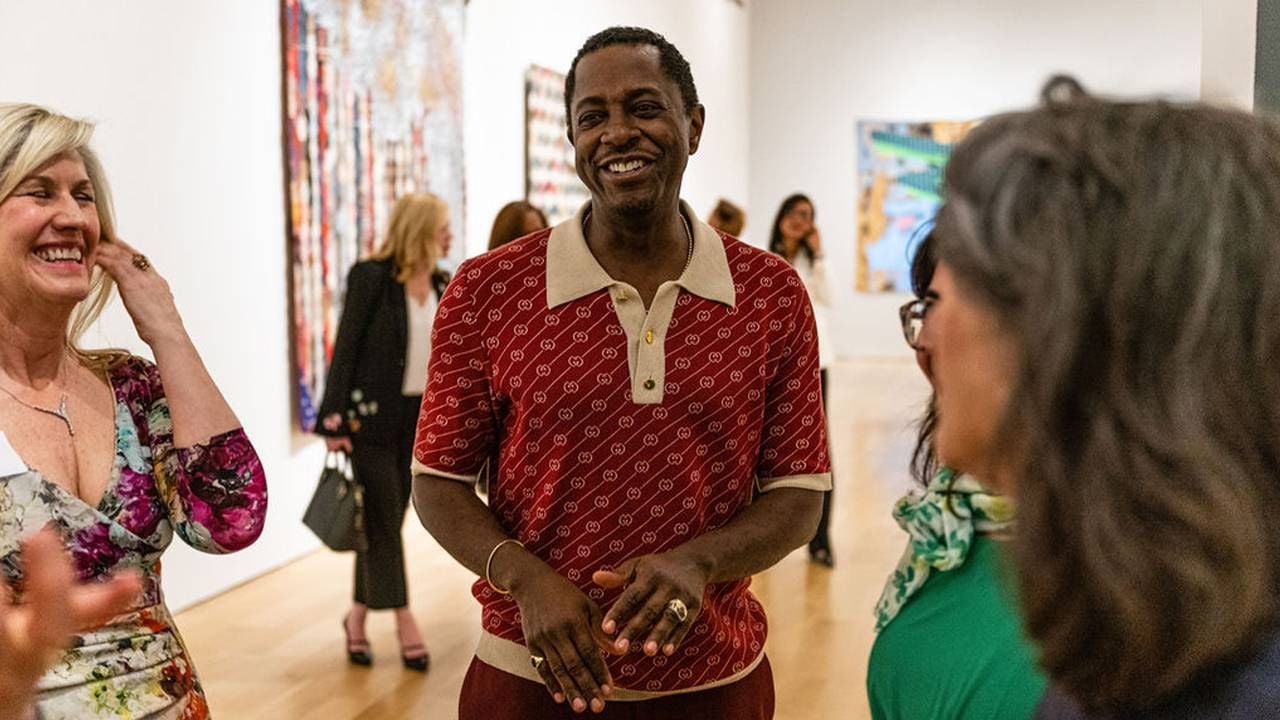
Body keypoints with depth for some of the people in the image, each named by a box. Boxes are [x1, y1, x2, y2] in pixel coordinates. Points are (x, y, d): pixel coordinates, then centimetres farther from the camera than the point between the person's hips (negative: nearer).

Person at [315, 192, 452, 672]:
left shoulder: (441, 286, 8)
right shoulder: (371, 277, -9)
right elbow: (346, 347, -10)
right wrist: (334, 420, -14)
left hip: (419, 416, 6)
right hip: (373, 415, -6)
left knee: (388, 521, 11)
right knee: (382, 520, -3)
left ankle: (358, 616, 23)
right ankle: (405, 624, -1)